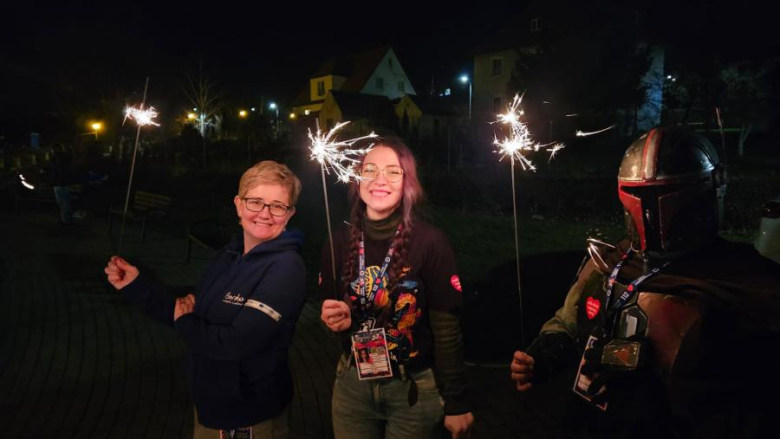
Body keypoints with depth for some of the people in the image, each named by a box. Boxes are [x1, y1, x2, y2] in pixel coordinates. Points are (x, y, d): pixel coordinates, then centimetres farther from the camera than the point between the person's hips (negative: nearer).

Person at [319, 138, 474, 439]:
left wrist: (456, 403, -9)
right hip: (352, 384, 4)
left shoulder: (430, 242, -16)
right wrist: (336, 319, -13)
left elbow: (446, 330, -13)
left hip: (414, 389, -3)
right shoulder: (339, 242, -4)